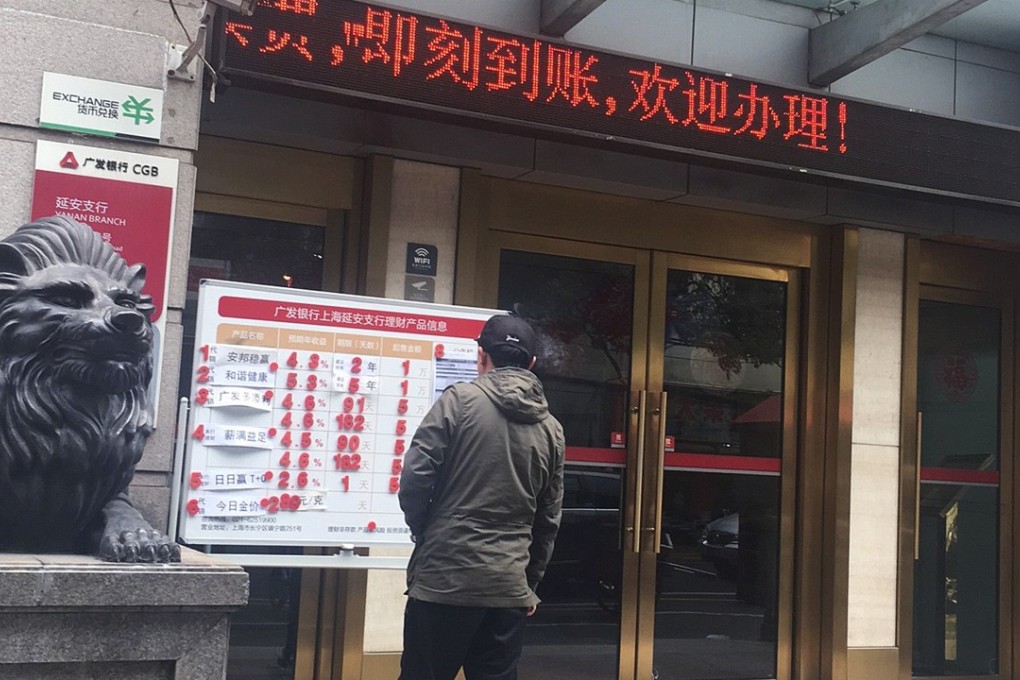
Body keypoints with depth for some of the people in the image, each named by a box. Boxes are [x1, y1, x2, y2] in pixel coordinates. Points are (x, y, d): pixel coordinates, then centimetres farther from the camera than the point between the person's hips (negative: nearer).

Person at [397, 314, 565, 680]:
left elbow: (415, 477, -8)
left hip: (444, 578, -4)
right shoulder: (551, 429, 9)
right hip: (509, 589, 4)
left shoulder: (460, 399, -4)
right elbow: (548, 520, 14)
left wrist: (425, 533, 10)